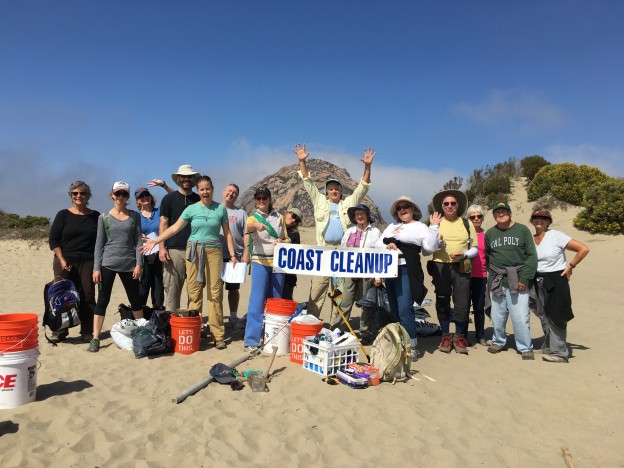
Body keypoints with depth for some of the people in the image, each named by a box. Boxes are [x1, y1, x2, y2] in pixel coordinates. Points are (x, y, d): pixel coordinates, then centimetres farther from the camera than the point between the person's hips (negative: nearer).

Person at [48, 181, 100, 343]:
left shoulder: (95, 216, 8)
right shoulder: (63, 215, 4)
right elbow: (53, 240, 2)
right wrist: (62, 261, -9)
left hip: (88, 262, 1)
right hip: (65, 261, -1)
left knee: (87, 297, -1)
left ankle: (87, 333, 7)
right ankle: (60, 332, 12)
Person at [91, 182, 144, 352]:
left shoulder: (134, 216, 5)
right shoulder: (104, 217, 3)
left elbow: (138, 241, 2)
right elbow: (99, 244, 2)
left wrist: (139, 264, -6)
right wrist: (96, 268, -3)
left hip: (129, 264, 1)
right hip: (108, 264, -1)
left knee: (135, 300, 10)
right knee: (102, 300, 0)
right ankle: (95, 339, 5)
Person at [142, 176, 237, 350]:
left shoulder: (220, 209, 5)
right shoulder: (191, 209, 5)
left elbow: (227, 233, 8)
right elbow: (175, 228, 2)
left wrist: (232, 254, 1)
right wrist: (155, 241, -7)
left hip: (214, 251, -1)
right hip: (194, 251, 1)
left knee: (215, 292, -3)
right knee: (194, 292, 3)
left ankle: (218, 335, 1)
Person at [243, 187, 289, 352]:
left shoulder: (279, 218, 12)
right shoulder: (253, 218, 1)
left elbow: (287, 239, 17)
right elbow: (248, 228, -23)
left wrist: (282, 242, -7)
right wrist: (256, 225, -46)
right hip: (260, 262, -4)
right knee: (257, 301, -8)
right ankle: (251, 340, -4)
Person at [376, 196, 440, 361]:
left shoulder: (420, 227, 1)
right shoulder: (392, 227, 19)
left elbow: (430, 248, -9)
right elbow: (378, 244, 12)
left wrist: (434, 227, -12)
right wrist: (387, 246, -9)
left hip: (406, 272, -6)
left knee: (405, 310, -13)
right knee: (394, 310, 12)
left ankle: (411, 347, -5)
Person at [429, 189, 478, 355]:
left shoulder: (466, 224, 9)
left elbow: (474, 248, 9)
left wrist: (464, 255, -10)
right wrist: (436, 245, -16)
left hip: (461, 267, 0)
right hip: (440, 267, 0)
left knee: (462, 303, -1)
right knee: (442, 302, 7)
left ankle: (459, 336, 15)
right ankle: (445, 336, 20)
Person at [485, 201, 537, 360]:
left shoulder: (522, 230, 1)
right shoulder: (490, 233, 10)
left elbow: (532, 256, -3)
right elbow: (487, 256, 17)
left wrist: (524, 278, -10)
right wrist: (492, 273, 5)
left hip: (518, 281, -3)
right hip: (497, 282, 3)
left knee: (520, 317, -5)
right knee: (497, 316, 10)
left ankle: (525, 348, 10)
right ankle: (498, 341, 29)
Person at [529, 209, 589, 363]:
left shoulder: (556, 236, -10)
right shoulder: (530, 239, 5)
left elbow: (584, 249, -12)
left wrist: (570, 266, -10)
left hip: (556, 281, -6)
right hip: (538, 282, 6)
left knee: (555, 317, -2)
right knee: (543, 316, 13)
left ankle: (559, 352, 7)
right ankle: (549, 346, 28)